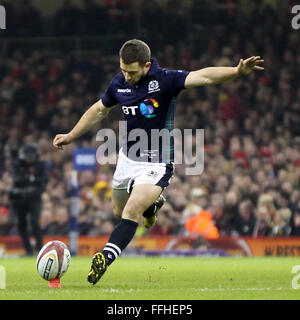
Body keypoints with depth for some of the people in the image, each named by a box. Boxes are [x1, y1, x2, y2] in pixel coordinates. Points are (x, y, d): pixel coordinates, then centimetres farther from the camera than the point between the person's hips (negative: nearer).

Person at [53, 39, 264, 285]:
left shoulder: (165, 80, -19)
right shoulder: (119, 83, -4)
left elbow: (203, 76, -34)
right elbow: (99, 110, 15)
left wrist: (237, 71, -50)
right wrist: (70, 137, 21)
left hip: (157, 163, -6)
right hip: (127, 159, 6)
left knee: (131, 212, -22)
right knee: (120, 211, 21)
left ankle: (105, 259, -27)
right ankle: (151, 204, 53)